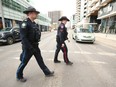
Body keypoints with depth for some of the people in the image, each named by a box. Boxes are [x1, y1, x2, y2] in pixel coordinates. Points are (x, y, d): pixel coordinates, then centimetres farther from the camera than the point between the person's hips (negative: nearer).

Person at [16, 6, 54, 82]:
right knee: (24, 62, 10)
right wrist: (30, 48, -24)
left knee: (40, 60, 15)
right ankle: (19, 76, 34)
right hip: (28, 47, -8)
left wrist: (35, 46, 17)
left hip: (35, 46, 8)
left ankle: (47, 73, 28)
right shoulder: (25, 23, -17)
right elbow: (23, 38, -23)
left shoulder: (34, 24, 9)